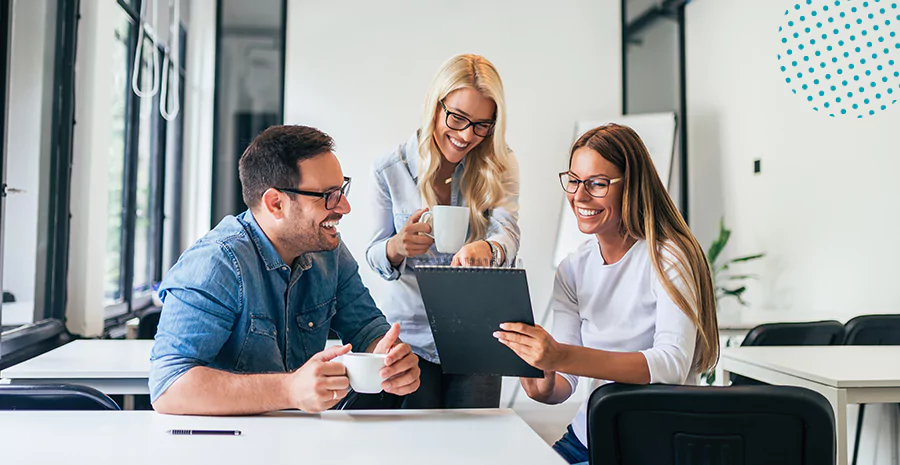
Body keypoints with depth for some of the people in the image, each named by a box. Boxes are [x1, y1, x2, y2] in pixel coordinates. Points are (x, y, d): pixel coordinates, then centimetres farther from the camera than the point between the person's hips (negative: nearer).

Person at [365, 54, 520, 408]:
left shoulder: (500, 166, -3)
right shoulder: (391, 169, -4)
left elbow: (508, 230, -20)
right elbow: (374, 256, 0)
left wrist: (485, 249, -44)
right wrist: (396, 247, -24)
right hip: (411, 336, 0)